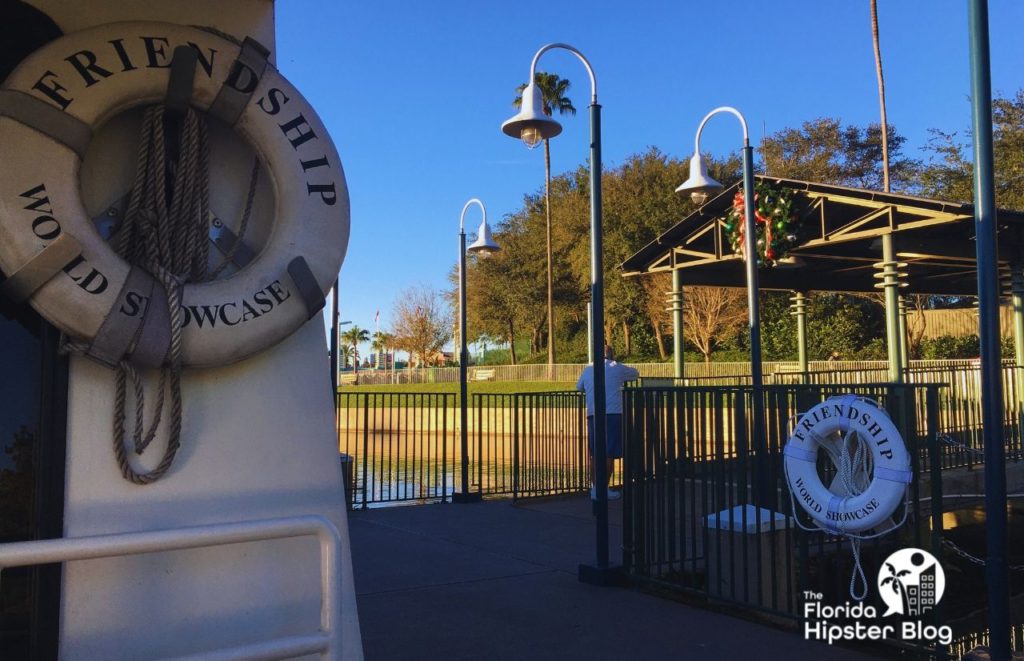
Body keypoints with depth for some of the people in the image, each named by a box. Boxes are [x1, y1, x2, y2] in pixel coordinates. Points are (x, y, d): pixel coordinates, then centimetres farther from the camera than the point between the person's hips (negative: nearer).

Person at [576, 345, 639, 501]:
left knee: (595, 454, 10)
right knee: (609, 454, 1)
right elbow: (636, 373, 24)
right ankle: (604, 489, 1)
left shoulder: (587, 369, 15)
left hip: (593, 416, 3)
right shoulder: (617, 368, 8)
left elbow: (579, 387, 28)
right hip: (612, 414, -3)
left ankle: (595, 489, 10)